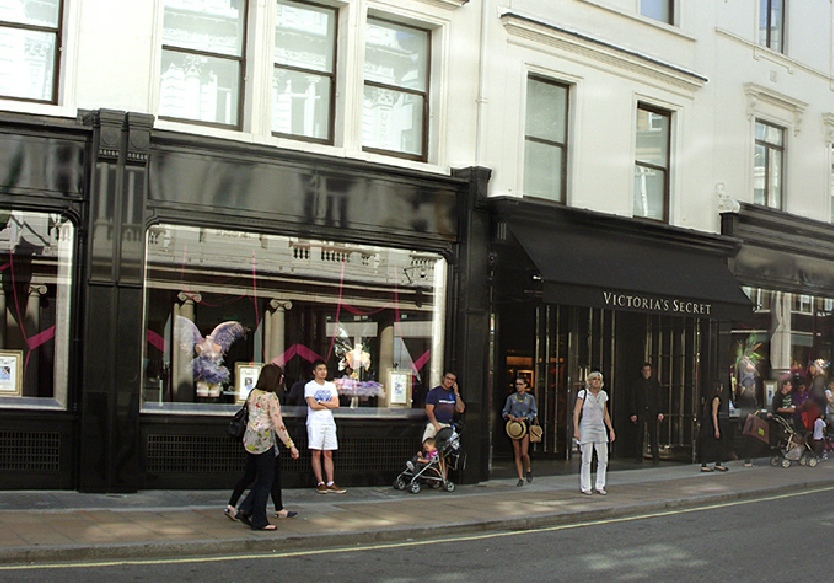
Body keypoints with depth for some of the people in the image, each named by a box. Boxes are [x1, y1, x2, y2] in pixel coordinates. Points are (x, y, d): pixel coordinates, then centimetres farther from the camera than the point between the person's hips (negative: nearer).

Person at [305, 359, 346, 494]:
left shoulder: (331, 386, 15)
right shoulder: (309, 386, 1)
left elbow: (336, 404, 2)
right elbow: (312, 405, -12)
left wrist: (320, 403, -7)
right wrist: (328, 405, -2)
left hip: (329, 422, 5)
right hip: (315, 422, -5)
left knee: (329, 454, 4)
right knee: (316, 453, -6)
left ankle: (330, 483, 4)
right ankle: (320, 483, -3)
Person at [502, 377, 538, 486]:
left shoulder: (530, 398, 8)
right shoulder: (511, 398, 11)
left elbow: (534, 413, 2)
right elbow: (504, 412, 12)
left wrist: (524, 418, -14)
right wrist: (508, 416, -11)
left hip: (525, 425, -2)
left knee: (524, 453, -12)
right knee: (517, 454, 0)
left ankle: (528, 470, 16)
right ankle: (520, 478, 5)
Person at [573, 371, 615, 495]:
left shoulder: (603, 395, 11)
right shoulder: (583, 394, -2)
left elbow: (606, 414, 17)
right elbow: (576, 412, -6)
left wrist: (611, 429, 12)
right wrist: (576, 429, -14)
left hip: (600, 429, 4)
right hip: (586, 428, -4)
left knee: (603, 459, 3)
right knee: (586, 459, -3)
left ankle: (600, 486, 14)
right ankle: (585, 487, 5)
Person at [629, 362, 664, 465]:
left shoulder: (655, 382, 9)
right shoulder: (638, 383, 7)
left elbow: (658, 398, 7)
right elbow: (633, 399, 6)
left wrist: (660, 412, -1)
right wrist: (633, 413, -2)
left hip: (652, 411, 0)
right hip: (640, 412, 0)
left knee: (653, 435, -4)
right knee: (639, 435, 3)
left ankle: (655, 458, -2)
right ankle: (639, 457, 11)